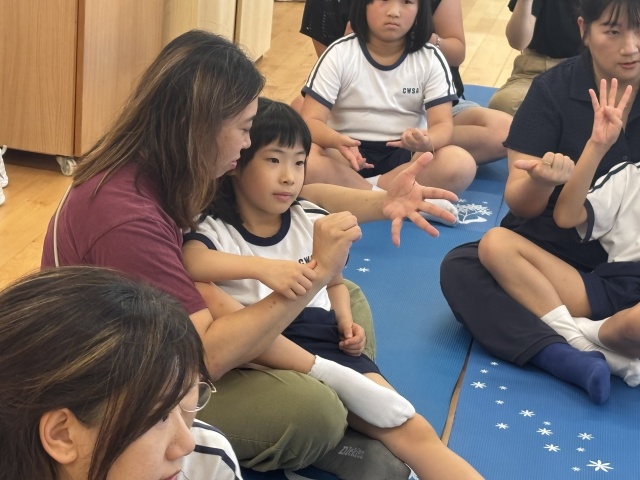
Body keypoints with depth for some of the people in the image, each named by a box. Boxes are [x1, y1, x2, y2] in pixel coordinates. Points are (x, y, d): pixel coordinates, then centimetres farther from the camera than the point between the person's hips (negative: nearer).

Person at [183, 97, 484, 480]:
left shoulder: (313, 222, 14)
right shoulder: (215, 230, -1)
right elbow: (190, 263, -24)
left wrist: (345, 321, 5)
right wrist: (262, 267, -39)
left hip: (324, 345, 4)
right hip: (259, 357, -3)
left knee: (414, 432, -17)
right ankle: (336, 380, -30)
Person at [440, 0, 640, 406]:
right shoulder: (555, 89, -6)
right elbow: (520, 204, -8)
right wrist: (541, 180, -31)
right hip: (550, 249, -1)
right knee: (459, 267, -29)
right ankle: (569, 360, -44)